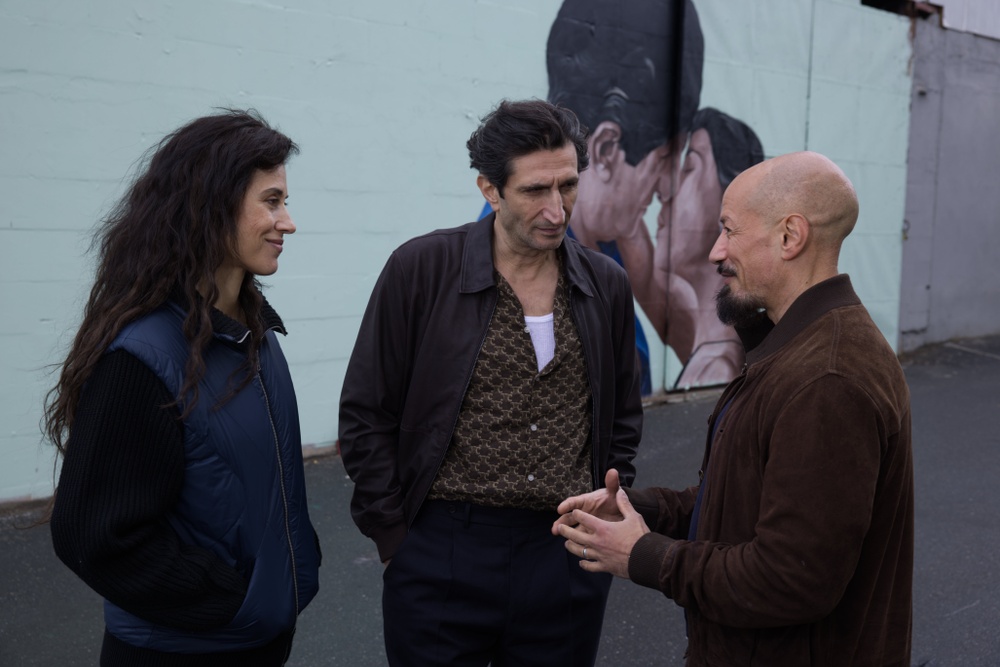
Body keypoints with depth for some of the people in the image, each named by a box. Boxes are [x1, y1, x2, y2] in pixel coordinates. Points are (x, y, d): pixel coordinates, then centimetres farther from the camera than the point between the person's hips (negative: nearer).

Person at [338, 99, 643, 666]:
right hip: (441, 562, -3)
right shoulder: (420, 270, -6)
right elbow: (366, 416, -3)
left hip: (569, 558, 3)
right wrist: (396, 535, -4)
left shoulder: (608, 285, 5)